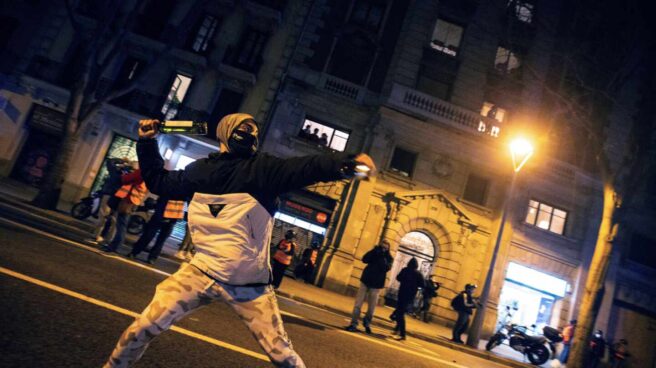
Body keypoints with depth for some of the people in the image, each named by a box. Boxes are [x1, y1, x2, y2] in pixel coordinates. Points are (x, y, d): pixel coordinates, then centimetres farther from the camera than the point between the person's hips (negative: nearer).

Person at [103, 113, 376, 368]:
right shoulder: (200, 171, 4)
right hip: (202, 272, 2)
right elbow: (157, 181, 21)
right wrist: (147, 142, 15)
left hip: (249, 285, -2)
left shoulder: (262, 169, -8)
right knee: (143, 328, -2)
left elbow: (307, 167, -25)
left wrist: (346, 161, -42)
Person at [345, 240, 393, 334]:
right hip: (365, 281, 1)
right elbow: (364, 260, -11)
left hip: (376, 284, -1)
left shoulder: (389, 258, 1)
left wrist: (382, 257, -22)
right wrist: (374, 250, -17)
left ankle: (367, 323, 27)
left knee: (371, 307, 5)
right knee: (358, 303, -4)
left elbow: (386, 268, -17)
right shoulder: (375, 253, 5)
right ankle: (353, 324, 0)